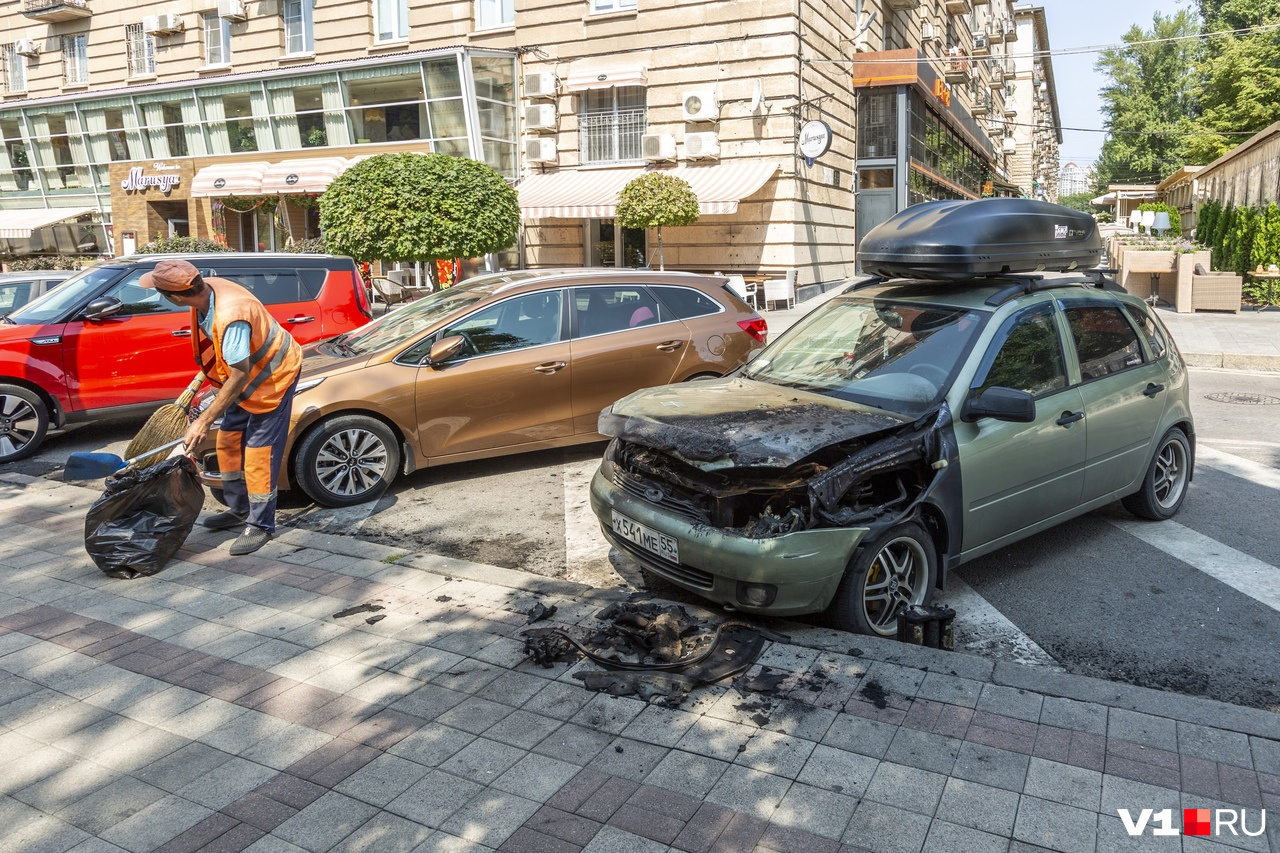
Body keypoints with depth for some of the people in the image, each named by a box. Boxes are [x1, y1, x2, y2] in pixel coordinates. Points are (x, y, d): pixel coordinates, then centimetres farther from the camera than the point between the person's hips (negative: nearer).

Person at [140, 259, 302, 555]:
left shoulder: (230, 317, -37)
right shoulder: (206, 290, -11)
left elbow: (239, 377, -33)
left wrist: (204, 421, -29)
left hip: (272, 376, -9)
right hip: (246, 373, 10)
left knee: (258, 453, -7)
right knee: (228, 441, 14)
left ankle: (261, 525, 6)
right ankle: (239, 509, 29)